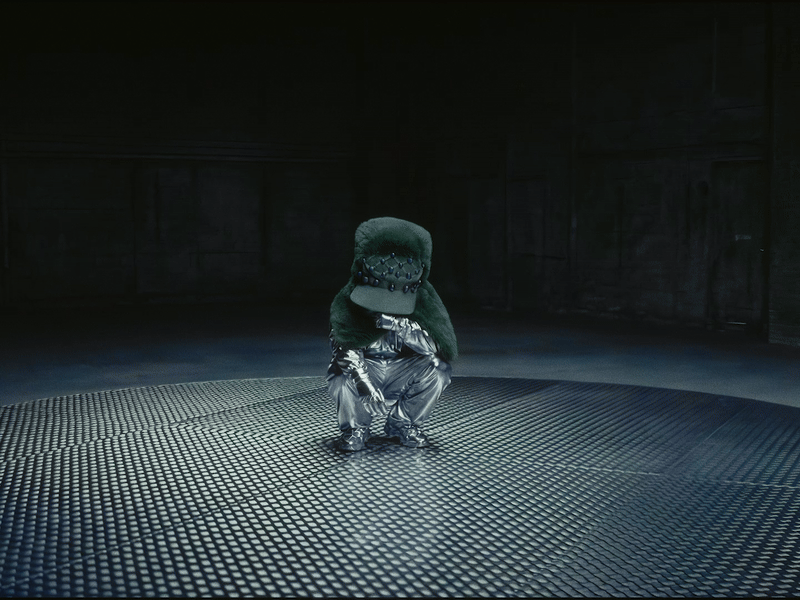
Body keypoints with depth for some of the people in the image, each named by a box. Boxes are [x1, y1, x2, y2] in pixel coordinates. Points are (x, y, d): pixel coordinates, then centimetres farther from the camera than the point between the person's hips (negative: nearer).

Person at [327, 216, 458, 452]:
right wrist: (364, 381, -42)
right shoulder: (347, 300, -17)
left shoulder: (423, 299, -14)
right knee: (343, 377, -33)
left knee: (438, 368, -25)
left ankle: (404, 423, 2)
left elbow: (441, 346, -25)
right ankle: (355, 427, 1)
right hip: (366, 370, -2)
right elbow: (345, 349, -25)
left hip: (402, 375, 2)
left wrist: (402, 326, -40)